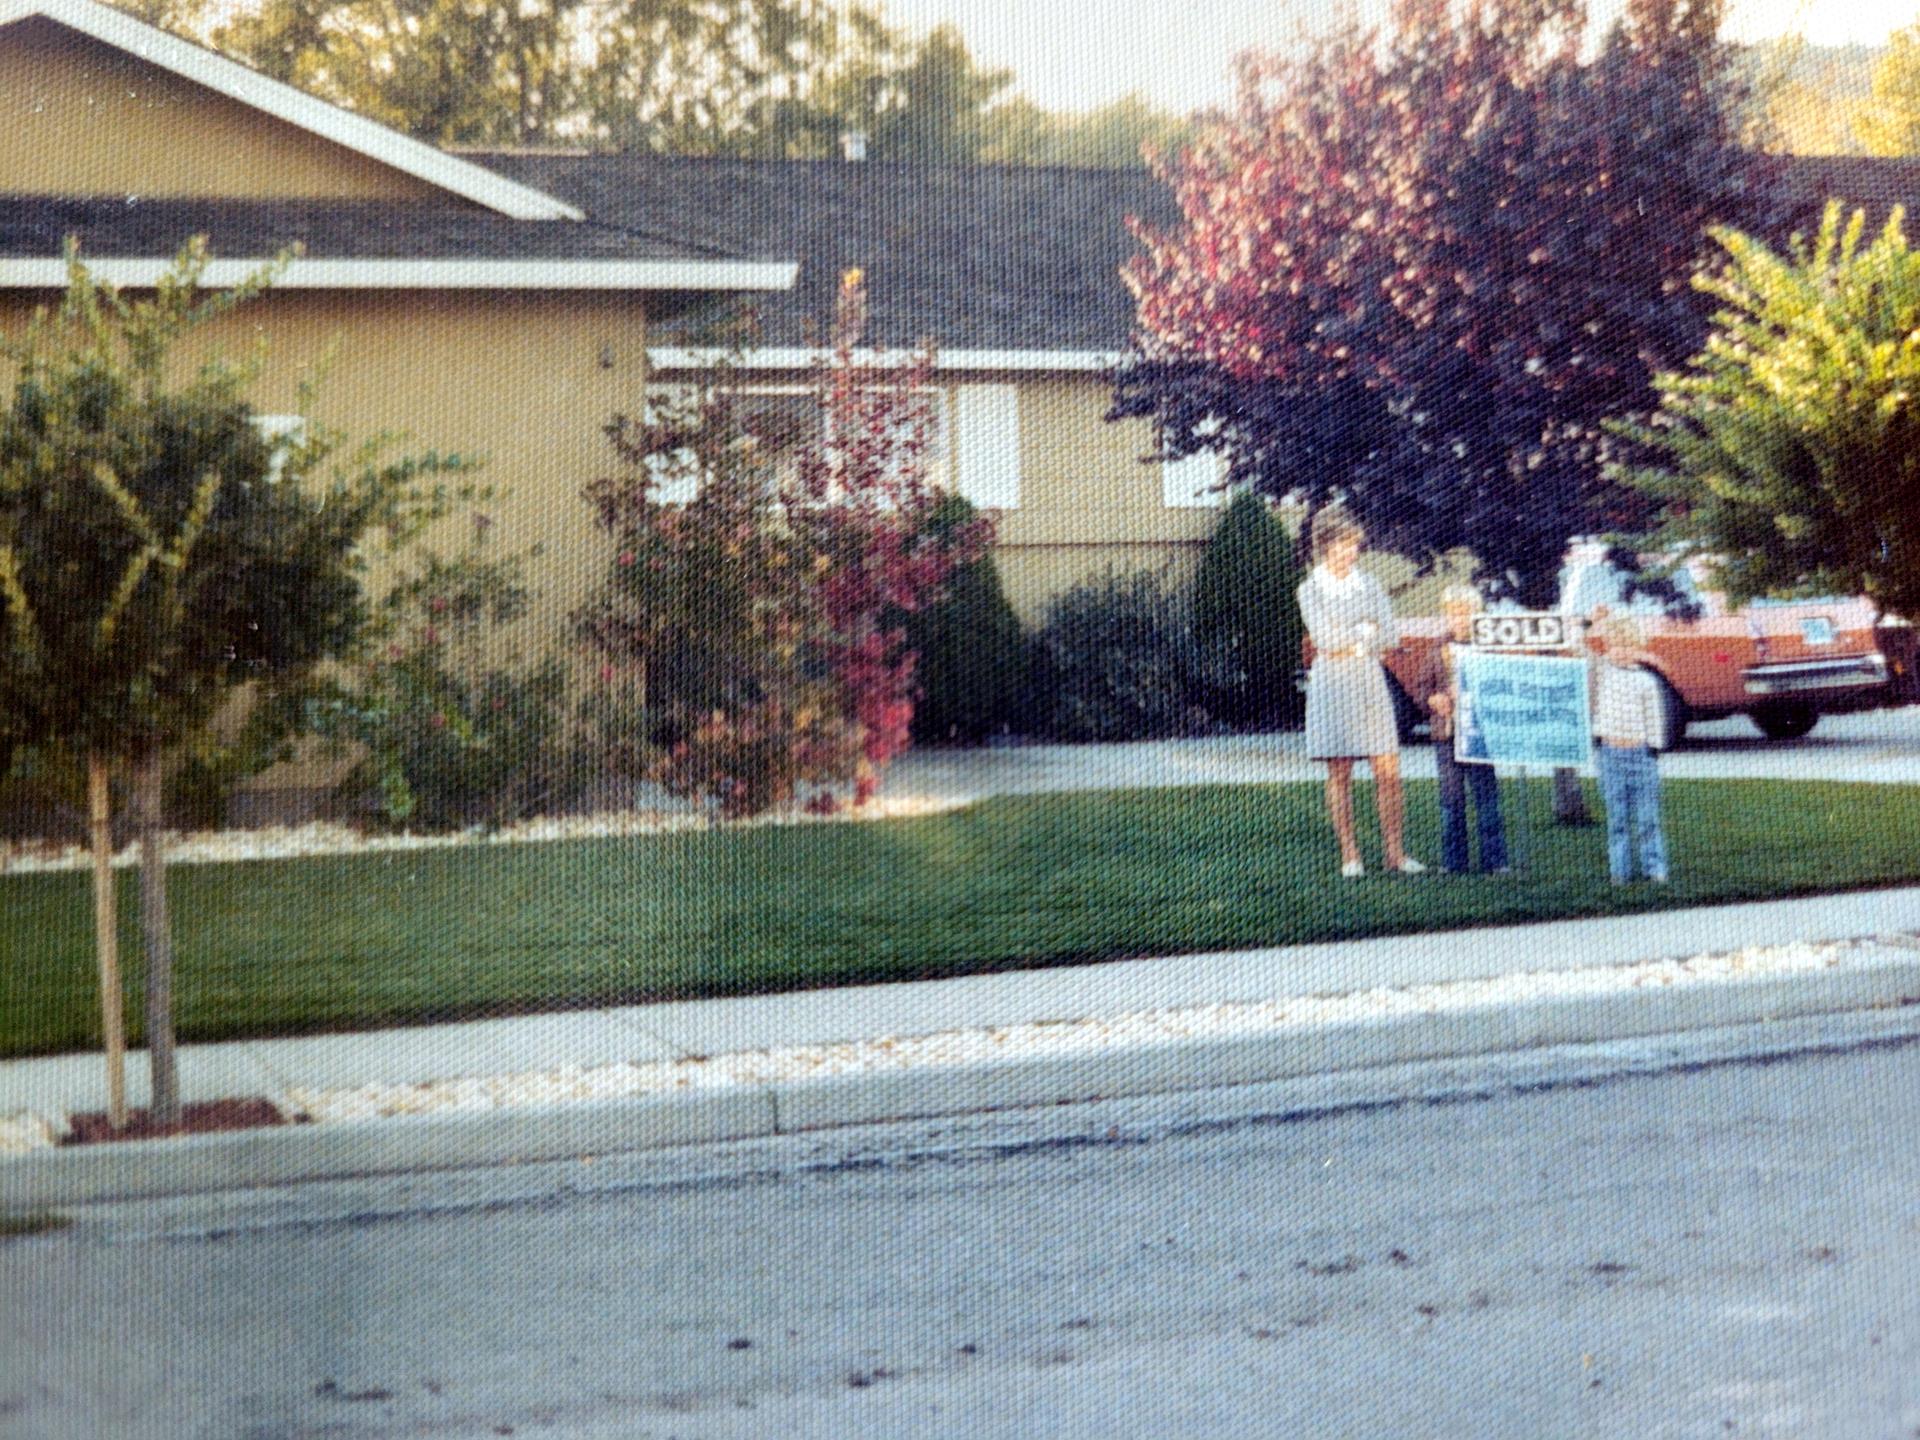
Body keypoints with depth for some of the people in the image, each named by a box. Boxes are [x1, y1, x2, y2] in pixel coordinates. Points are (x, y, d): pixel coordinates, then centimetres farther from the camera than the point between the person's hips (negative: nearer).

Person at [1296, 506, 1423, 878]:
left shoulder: (1369, 585, 12)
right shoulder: (1311, 589, 2)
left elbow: (1387, 638, 3)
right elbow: (1324, 637, -11)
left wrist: (1349, 641, -8)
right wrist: (1364, 630, -4)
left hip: (1371, 680, 3)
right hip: (1332, 684, -3)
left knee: (1387, 770, -4)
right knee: (1339, 774, -1)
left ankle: (1395, 852, 0)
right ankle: (1349, 855, 4)